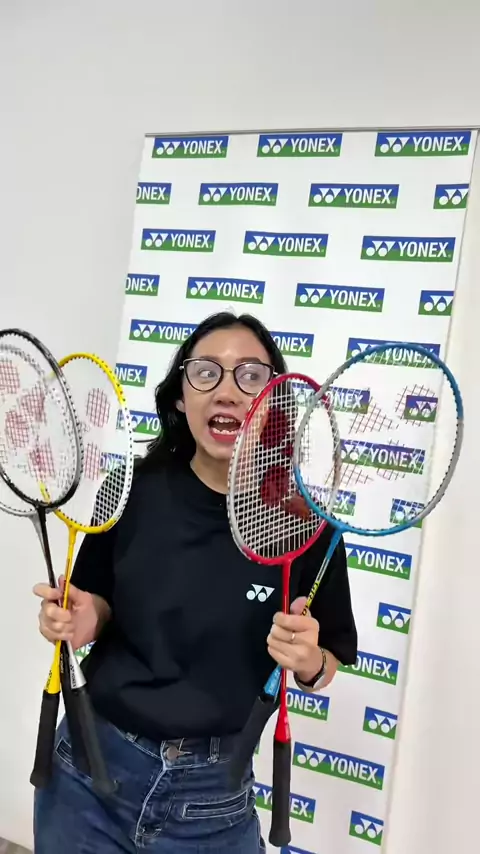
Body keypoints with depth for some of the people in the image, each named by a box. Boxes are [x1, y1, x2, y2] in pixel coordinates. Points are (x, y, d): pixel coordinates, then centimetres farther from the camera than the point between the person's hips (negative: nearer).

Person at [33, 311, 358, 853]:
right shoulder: (133, 491, -11)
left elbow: (325, 667, -2)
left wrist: (308, 660, -22)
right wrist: (85, 620, -15)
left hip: (212, 793, -1)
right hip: (90, 768, 2)